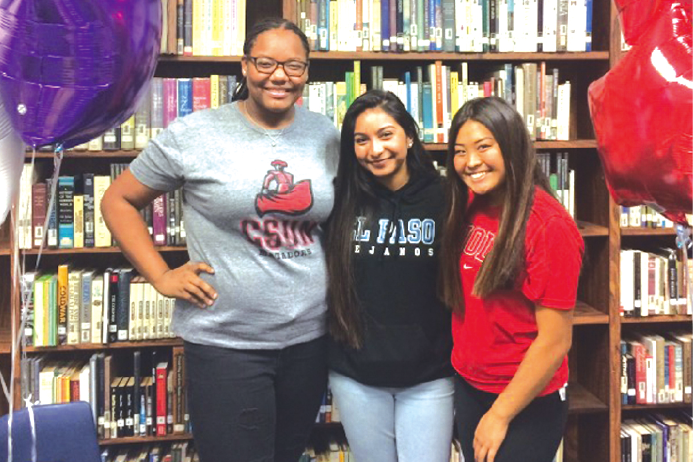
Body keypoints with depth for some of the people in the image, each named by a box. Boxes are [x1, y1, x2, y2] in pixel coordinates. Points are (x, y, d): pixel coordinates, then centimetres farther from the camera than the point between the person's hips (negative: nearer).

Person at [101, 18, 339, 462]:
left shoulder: (327, 135, 3)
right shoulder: (193, 135, -8)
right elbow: (118, 201, 2)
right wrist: (162, 276, -6)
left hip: (310, 339, 4)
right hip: (225, 344, -4)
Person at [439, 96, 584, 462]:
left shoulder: (547, 225, -21)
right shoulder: (473, 208, -1)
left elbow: (555, 341, -20)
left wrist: (500, 415, -15)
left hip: (524, 404, -6)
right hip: (468, 387, 7)